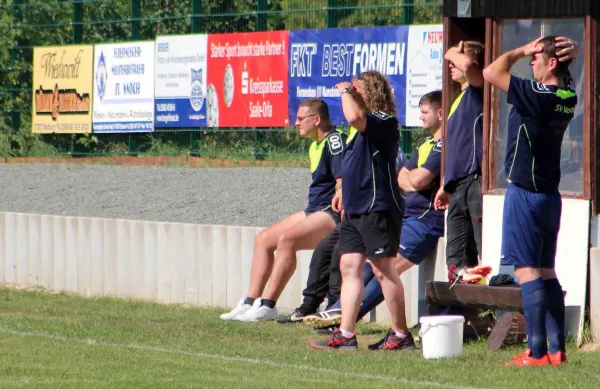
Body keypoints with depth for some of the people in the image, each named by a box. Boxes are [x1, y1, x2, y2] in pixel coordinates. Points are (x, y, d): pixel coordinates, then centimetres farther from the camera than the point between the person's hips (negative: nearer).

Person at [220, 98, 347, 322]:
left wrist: (340, 218, -26)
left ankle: (267, 306, -26)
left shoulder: (334, 140, -14)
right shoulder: (315, 146, 17)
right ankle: (250, 302, 2)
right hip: (314, 211, 11)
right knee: (263, 239, 6)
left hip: (332, 213, -11)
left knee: (286, 239, -29)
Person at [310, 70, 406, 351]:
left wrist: (346, 91, -15)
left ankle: (401, 334, 0)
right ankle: (345, 334, 5)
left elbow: (354, 117, -31)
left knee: (383, 270, -6)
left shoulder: (385, 122, -12)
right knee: (349, 266, 5)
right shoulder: (365, 125, 17)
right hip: (355, 209, 10)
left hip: (378, 208, -10)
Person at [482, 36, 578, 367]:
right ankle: (557, 348, 11)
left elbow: (491, 73, -19)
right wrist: (570, 52, 3)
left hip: (525, 194, -8)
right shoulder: (567, 97, 3)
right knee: (546, 272, 12)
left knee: (527, 271, -8)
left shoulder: (537, 96, -20)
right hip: (550, 194, 8)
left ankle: (537, 352, -13)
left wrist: (522, 51, -7)